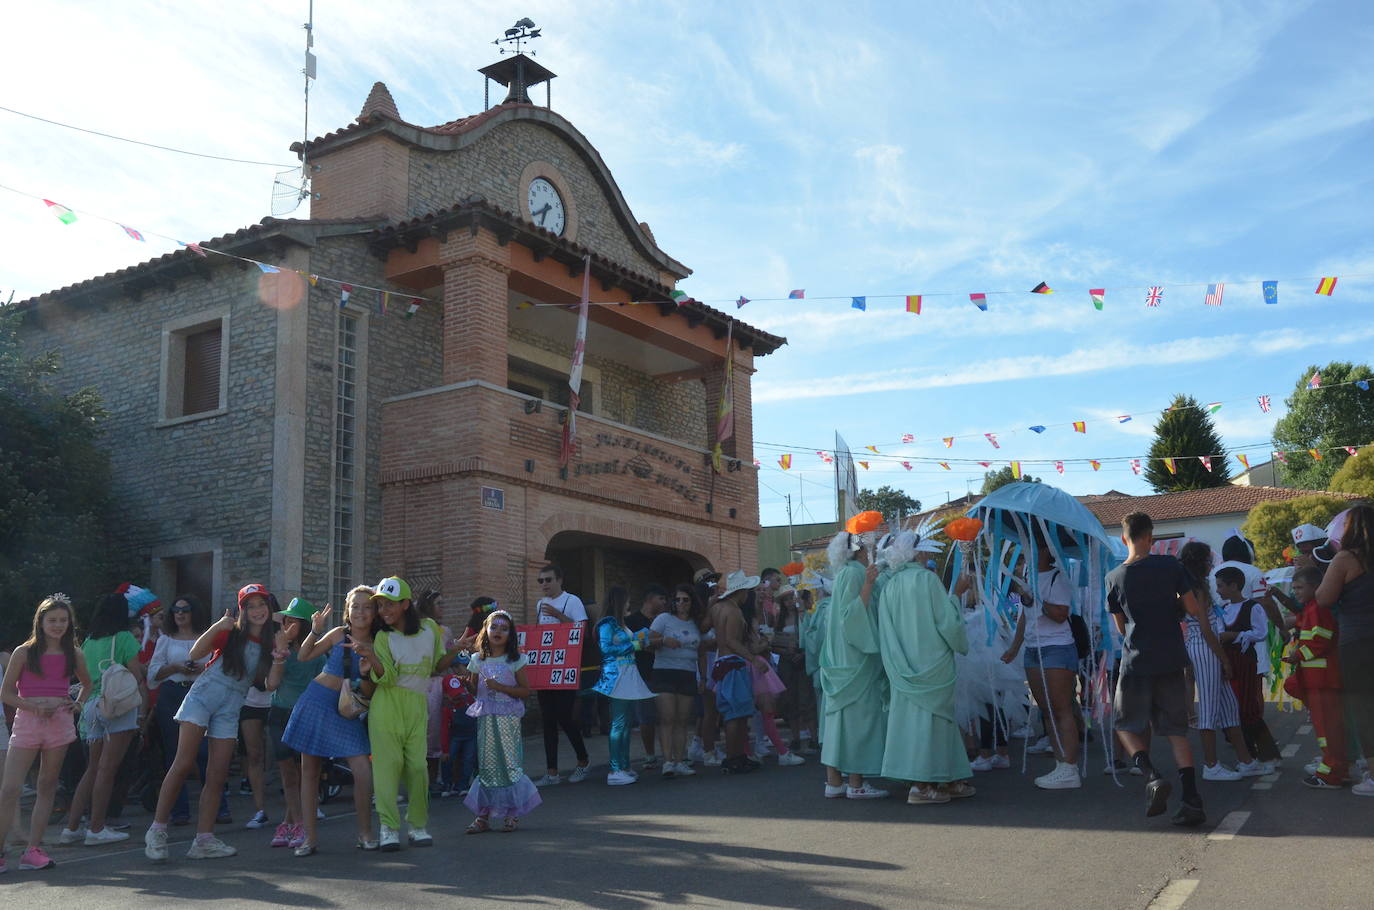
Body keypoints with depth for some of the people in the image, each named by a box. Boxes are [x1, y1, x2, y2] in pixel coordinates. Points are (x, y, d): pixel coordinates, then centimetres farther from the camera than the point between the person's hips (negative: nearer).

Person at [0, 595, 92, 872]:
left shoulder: (74, 655, 8)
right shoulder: (24, 652, 0)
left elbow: (86, 683, 25)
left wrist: (79, 704, 6)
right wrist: (34, 707, -14)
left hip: (59, 724, 3)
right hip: (27, 723, -3)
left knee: (47, 787, 5)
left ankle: (33, 850, 10)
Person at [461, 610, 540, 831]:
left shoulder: (515, 660, 0)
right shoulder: (477, 660, 9)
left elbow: (525, 691, -3)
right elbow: (473, 689, 15)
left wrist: (500, 687, -14)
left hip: (508, 718, -3)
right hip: (485, 718, 3)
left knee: (510, 762, -3)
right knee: (486, 763, 4)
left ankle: (512, 814, 7)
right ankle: (483, 815, 10)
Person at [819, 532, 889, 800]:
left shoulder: (843, 574, 16)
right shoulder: (854, 573, -11)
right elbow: (852, 614, -19)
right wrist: (868, 584, -25)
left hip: (841, 660, 9)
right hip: (856, 660, -9)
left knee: (839, 717, 7)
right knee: (858, 717, -6)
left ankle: (834, 782, 9)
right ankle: (856, 784, -4)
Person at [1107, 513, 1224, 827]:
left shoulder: (1115, 578, -2)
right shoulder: (1170, 566, -2)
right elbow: (1196, 613, 1)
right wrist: (1220, 652, 10)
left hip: (1135, 663, -1)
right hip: (1171, 661, 2)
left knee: (1127, 726, 13)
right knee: (1176, 730, 9)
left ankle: (1152, 777, -12)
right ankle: (1191, 799, -1)